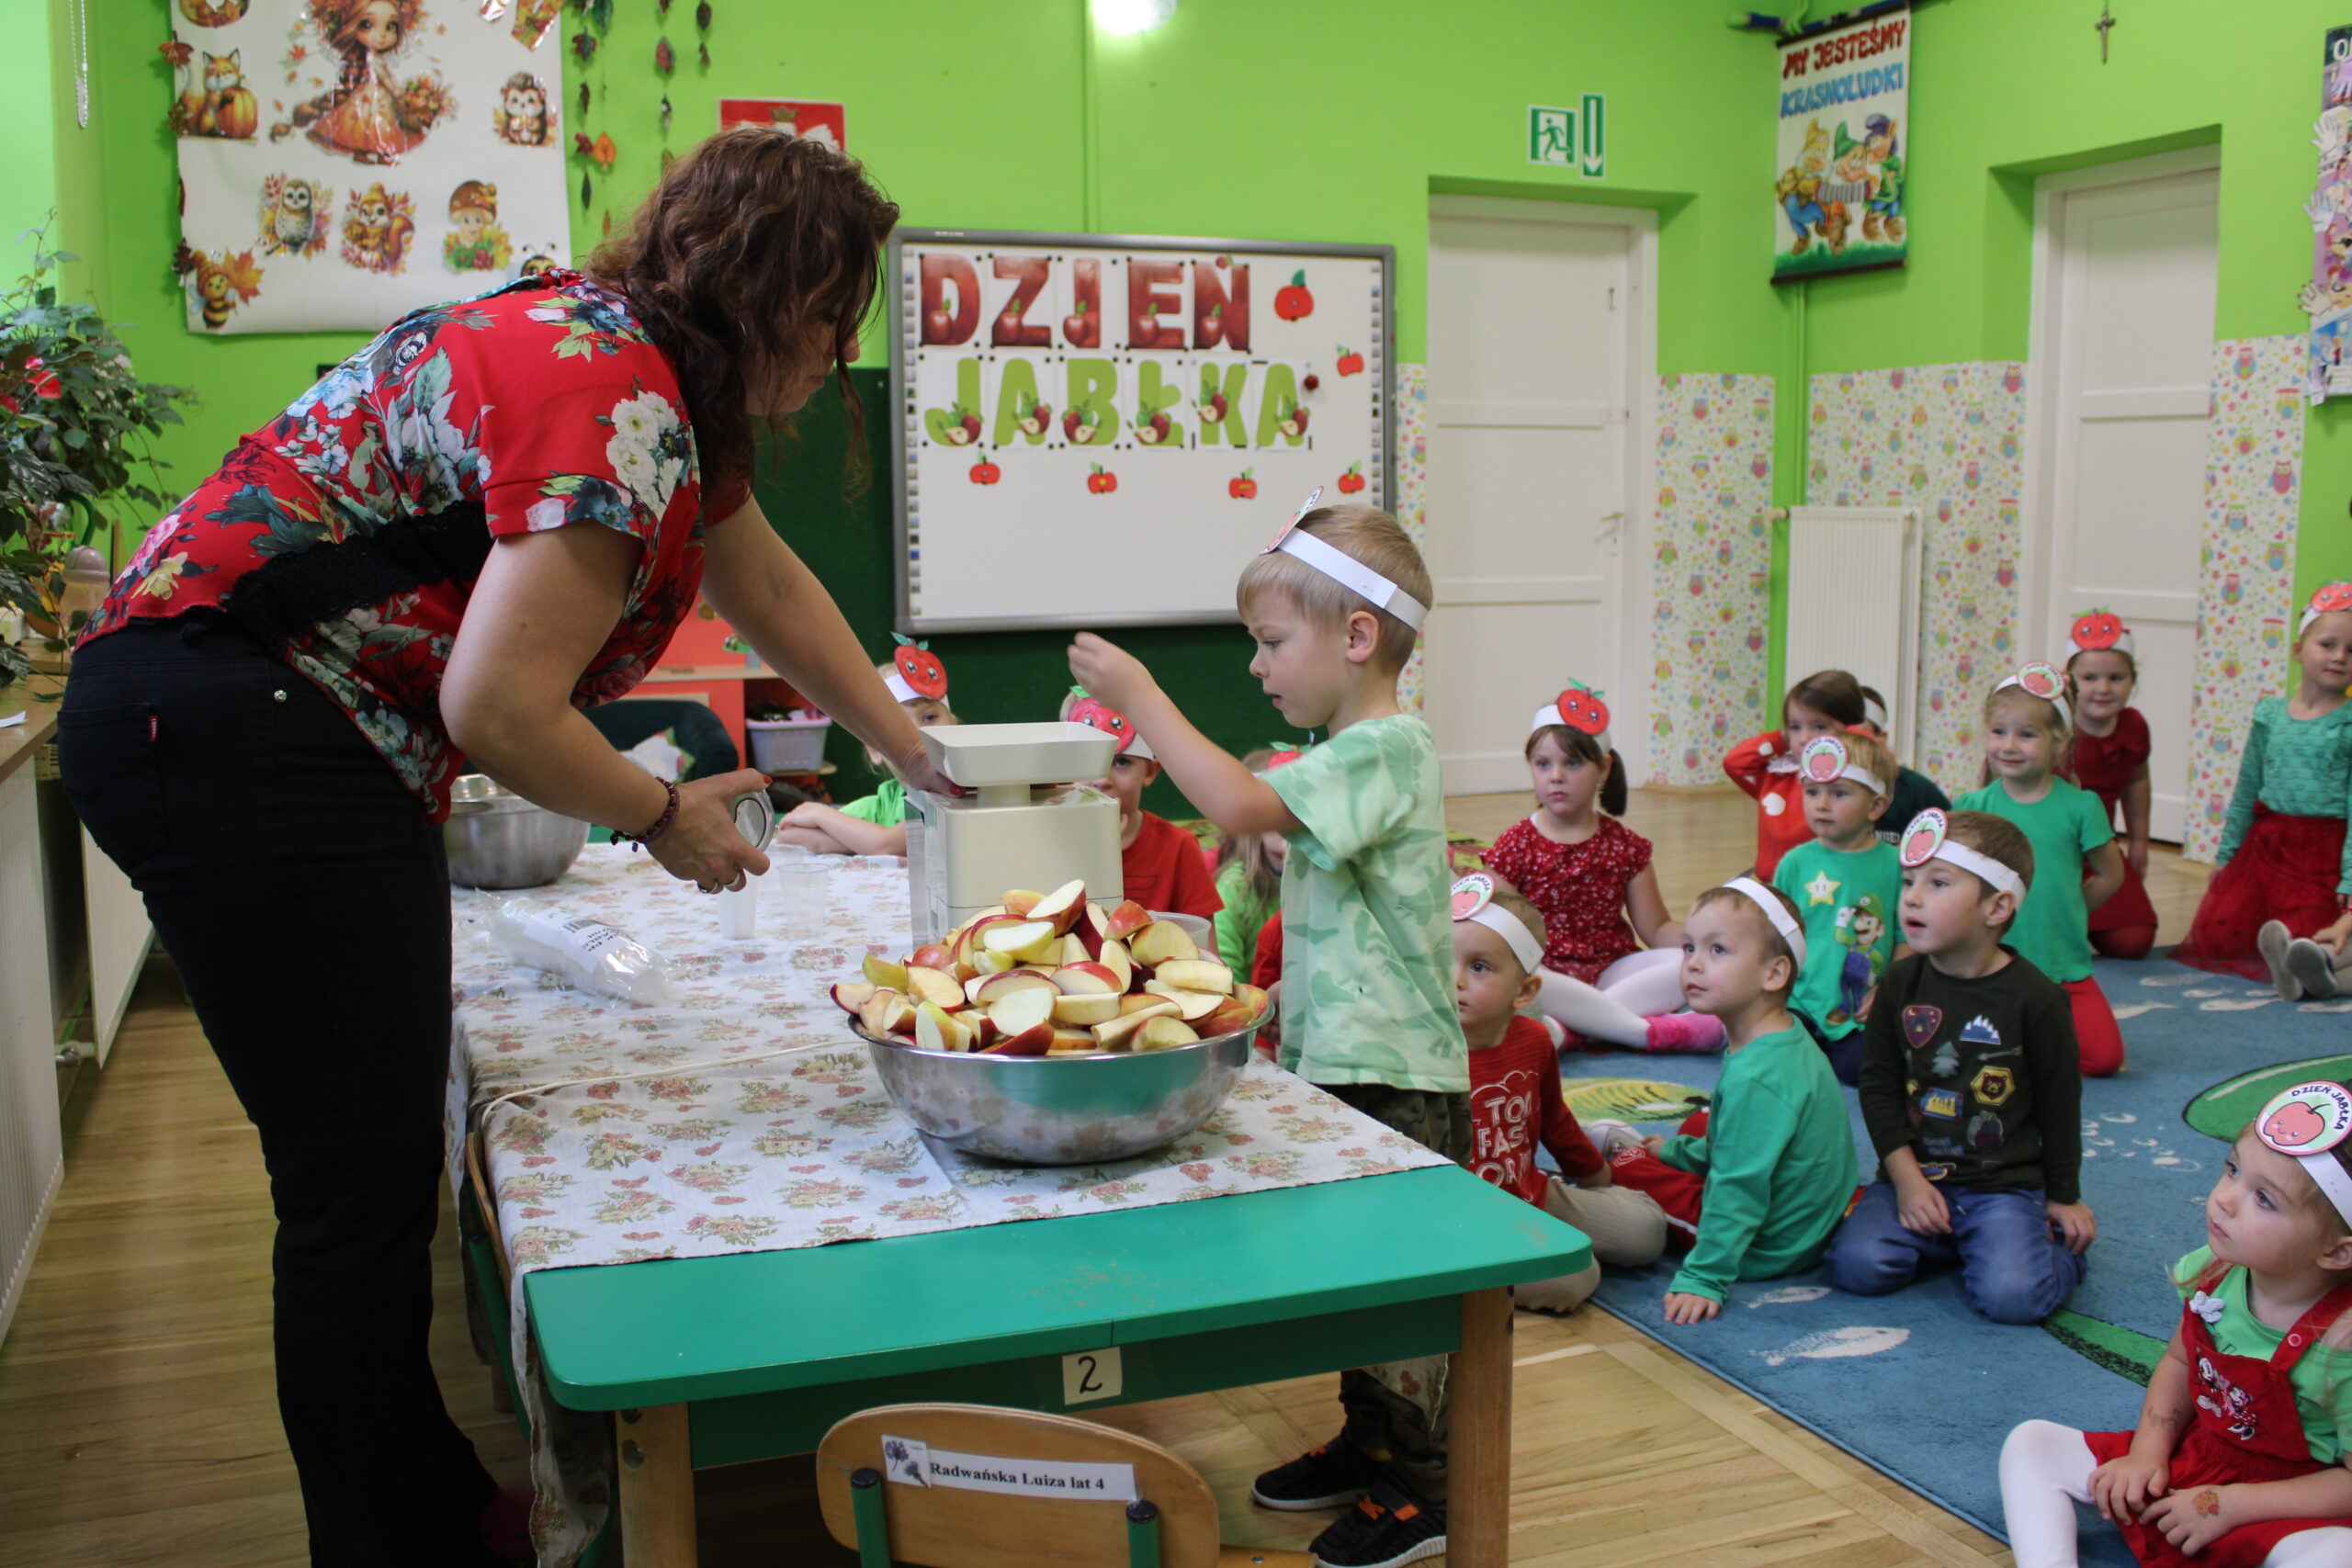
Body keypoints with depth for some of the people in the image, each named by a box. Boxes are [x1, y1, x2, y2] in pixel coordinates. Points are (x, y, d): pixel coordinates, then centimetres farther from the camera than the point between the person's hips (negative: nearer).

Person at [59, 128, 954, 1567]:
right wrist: (668, 820, -6)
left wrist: (918, 756, 29)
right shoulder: (610, 400, -20)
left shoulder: (650, 369, 13)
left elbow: (774, 590, 24)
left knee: (388, 1141, 15)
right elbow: (500, 710, -24)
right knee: (360, 1178, -5)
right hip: (224, 731, -10)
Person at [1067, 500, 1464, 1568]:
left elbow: (1242, 807, -32)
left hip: (1394, 1076, -10)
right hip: (1344, 1060, 10)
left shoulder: (1385, 749, -19)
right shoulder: (1353, 754, 13)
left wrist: (1140, 697, -26)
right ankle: (1368, 1444, 35)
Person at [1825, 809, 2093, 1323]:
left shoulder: (2036, 997, -9)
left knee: (2012, 1295, -24)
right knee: (1858, 1265, -20)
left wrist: (2065, 1198, 9)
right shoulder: (1901, 983, 0)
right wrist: (1906, 1179, -8)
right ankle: (1939, 1241, 11)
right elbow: (1878, 1086, 2)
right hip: (1913, 1176, 3)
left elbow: (2060, 1102, 2)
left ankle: (2059, 1247, 11)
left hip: (2005, 1185, -2)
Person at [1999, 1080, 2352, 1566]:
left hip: (2284, 1506, -6)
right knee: (2030, 1443, -1)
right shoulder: (2214, 1271, -10)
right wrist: (2148, 1453, -3)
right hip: (2192, 1459, 7)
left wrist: (2229, 1504, -18)